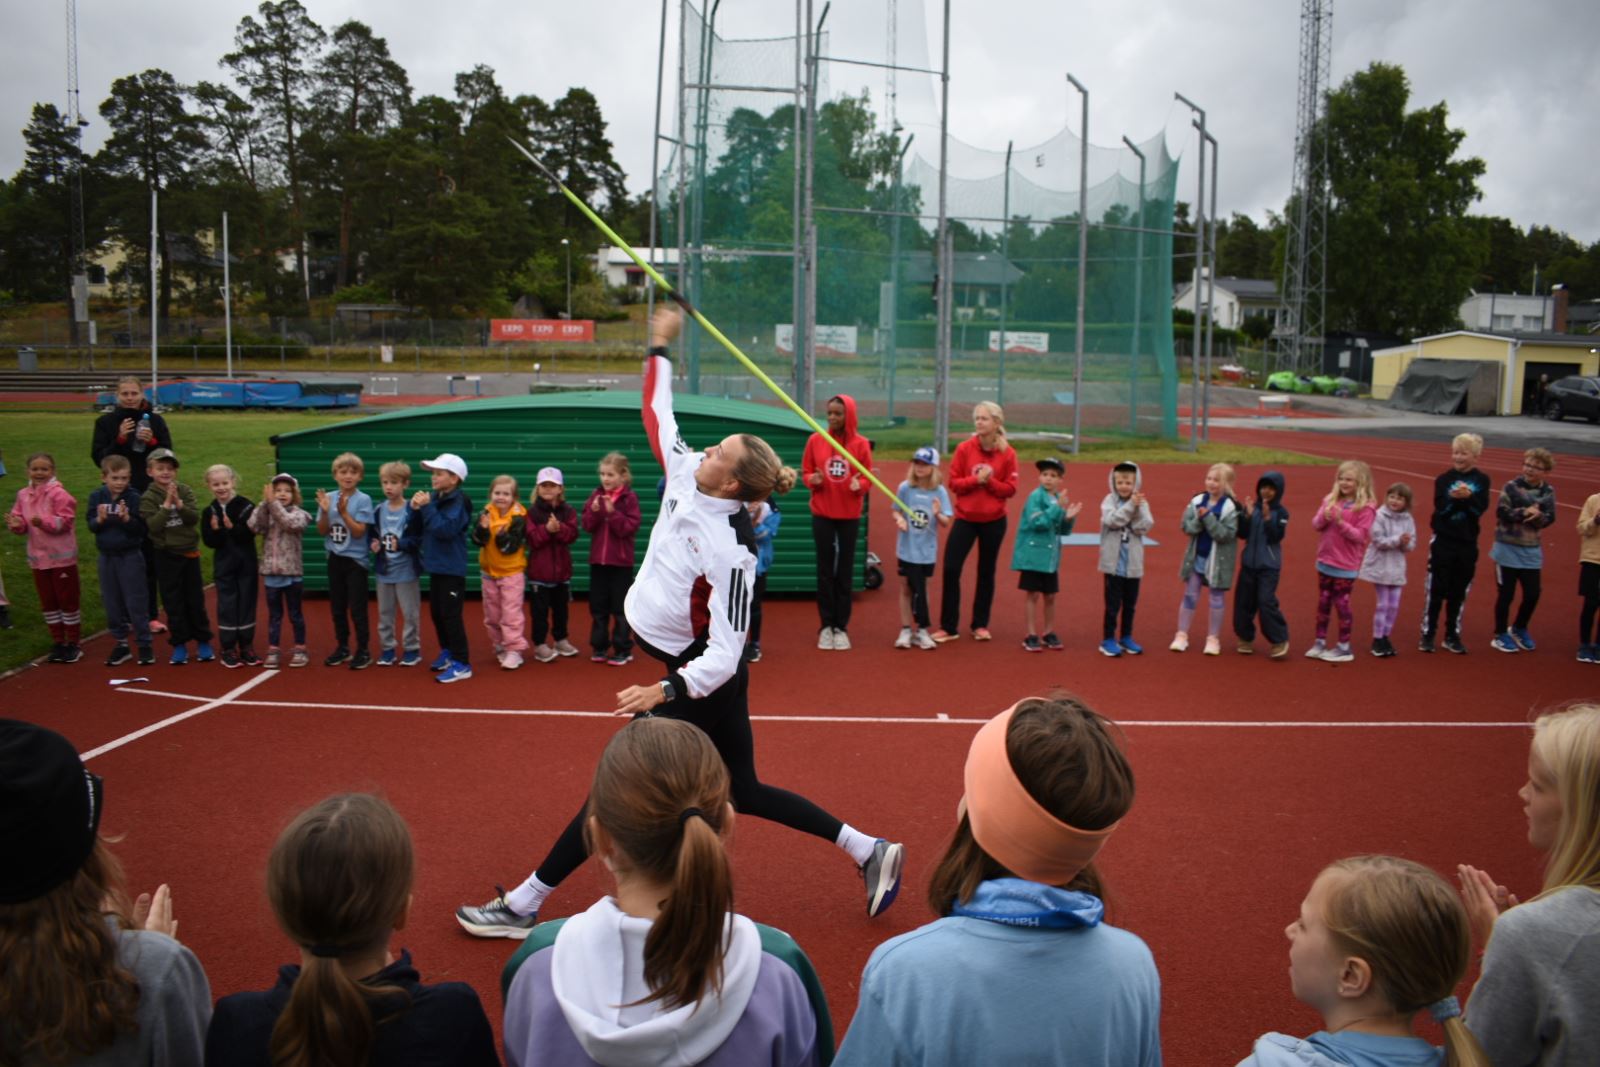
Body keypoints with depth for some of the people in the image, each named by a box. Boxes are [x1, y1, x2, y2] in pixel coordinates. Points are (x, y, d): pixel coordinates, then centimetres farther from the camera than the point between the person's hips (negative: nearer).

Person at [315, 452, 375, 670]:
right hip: (335, 558, 5)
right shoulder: (328, 498, 3)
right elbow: (322, 531, 2)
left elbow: (359, 532, -15)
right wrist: (325, 512, -14)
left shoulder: (363, 500, -10)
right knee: (337, 607, 12)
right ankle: (342, 648, 24)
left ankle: (364, 651, 6)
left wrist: (343, 512, -24)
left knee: (357, 608, -3)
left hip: (355, 560, -5)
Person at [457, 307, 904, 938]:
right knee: (743, 791, 17)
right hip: (680, 666, 9)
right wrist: (660, 347, 19)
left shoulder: (730, 550, -26)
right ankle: (870, 851, 25)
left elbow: (725, 651, -28)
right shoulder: (685, 475, -5)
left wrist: (666, 691, -37)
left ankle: (521, 907, 11)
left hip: (702, 678, -9)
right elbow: (658, 414, 13)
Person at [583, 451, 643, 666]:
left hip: (621, 561, -5)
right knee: (597, 607, 11)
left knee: (620, 608, 3)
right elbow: (587, 525, 2)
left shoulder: (629, 497, -9)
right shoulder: (596, 495, 4)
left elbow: (630, 527, -16)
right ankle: (599, 647, 21)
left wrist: (612, 512, -25)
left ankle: (623, 650, 11)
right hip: (597, 560, 5)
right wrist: (594, 511, -16)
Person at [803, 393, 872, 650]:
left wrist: (859, 485, -21)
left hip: (850, 515, 0)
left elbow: (868, 477, 1)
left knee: (845, 570, 4)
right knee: (825, 569, 4)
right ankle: (826, 626, 12)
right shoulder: (815, 440, -2)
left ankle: (841, 627, 12)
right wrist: (812, 480, -17)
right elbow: (806, 472, 4)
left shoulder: (861, 444, -4)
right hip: (822, 513, 1)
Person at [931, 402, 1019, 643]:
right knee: (951, 569, -6)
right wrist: (976, 480, -19)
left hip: (994, 521, 0)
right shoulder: (964, 448, -5)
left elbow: (1010, 489, -4)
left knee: (986, 573, 10)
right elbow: (953, 483, -4)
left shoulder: (1008, 453, -6)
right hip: (965, 518, 0)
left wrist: (989, 481, -18)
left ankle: (980, 625, 24)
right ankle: (948, 627, 4)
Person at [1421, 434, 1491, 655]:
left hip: (1467, 544, 1)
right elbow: (1440, 508, -13)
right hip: (1442, 542, -1)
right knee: (1436, 590, 3)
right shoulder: (1443, 479, -2)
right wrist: (1453, 498, -31)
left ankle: (1452, 635, 19)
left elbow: (1480, 509, -10)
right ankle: (1428, 634, 11)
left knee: (1459, 592, 9)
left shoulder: (1481, 480, 1)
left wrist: (1468, 497, -28)